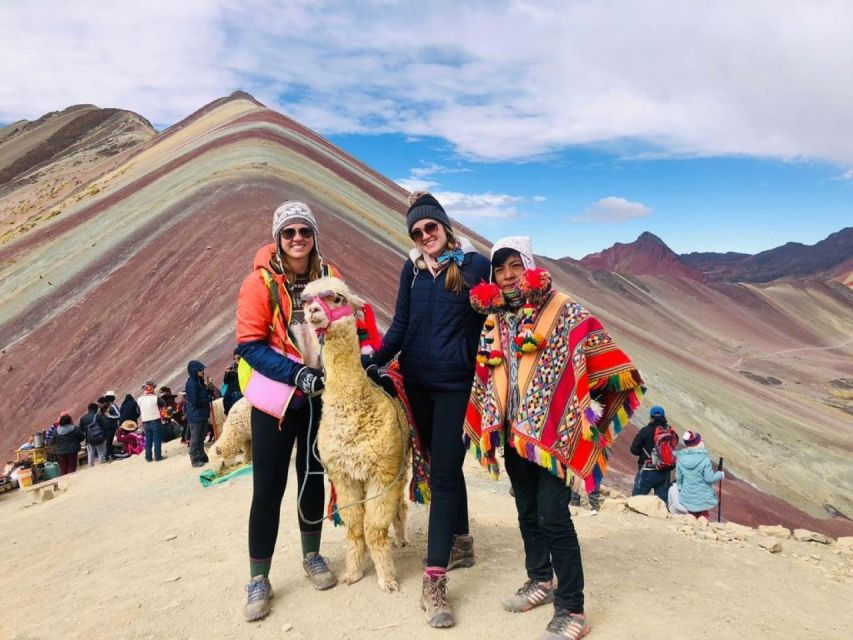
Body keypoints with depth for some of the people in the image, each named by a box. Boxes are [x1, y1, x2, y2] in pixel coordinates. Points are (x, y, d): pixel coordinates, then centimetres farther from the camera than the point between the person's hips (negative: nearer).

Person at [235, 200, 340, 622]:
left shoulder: (329, 277, -2)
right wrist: (296, 374, -24)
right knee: (268, 488, 2)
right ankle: (258, 579, 19)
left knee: (313, 476, 16)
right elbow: (249, 345, -15)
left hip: (320, 396, 4)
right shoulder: (260, 282, -13)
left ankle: (312, 556, 36)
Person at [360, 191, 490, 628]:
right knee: (443, 464, 16)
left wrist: (482, 376, -2)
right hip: (417, 382, 5)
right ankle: (461, 543, 35)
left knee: (443, 472, -6)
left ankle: (434, 581, -2)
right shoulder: (412, 268, 7)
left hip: (455, 383, -4)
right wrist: (375, 360, -7)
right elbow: (400, 325, 8)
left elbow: (485, 324, -1)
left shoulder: (474, 264, -5)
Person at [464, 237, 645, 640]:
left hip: (550, 431, -6)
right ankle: (541, 580, 37)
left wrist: (595, 421, -9)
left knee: (553, 516, -6)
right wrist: (489, 424, 16)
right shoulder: (493, 320, 8)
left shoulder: (565, 313, -9)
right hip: (513, 431, 6)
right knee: (527, 512, 17)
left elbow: (605, 368, -9)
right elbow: (486, 376, 18)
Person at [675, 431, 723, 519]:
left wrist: (680, 488, 20)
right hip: (703, 497, -3)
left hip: (688, 497, 3)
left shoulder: (680, 459, -9)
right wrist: (720, 475, 1)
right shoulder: (704, 459, -22)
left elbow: (678, 477, 1)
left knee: (692, 516, 21)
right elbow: (709, 478, -18)